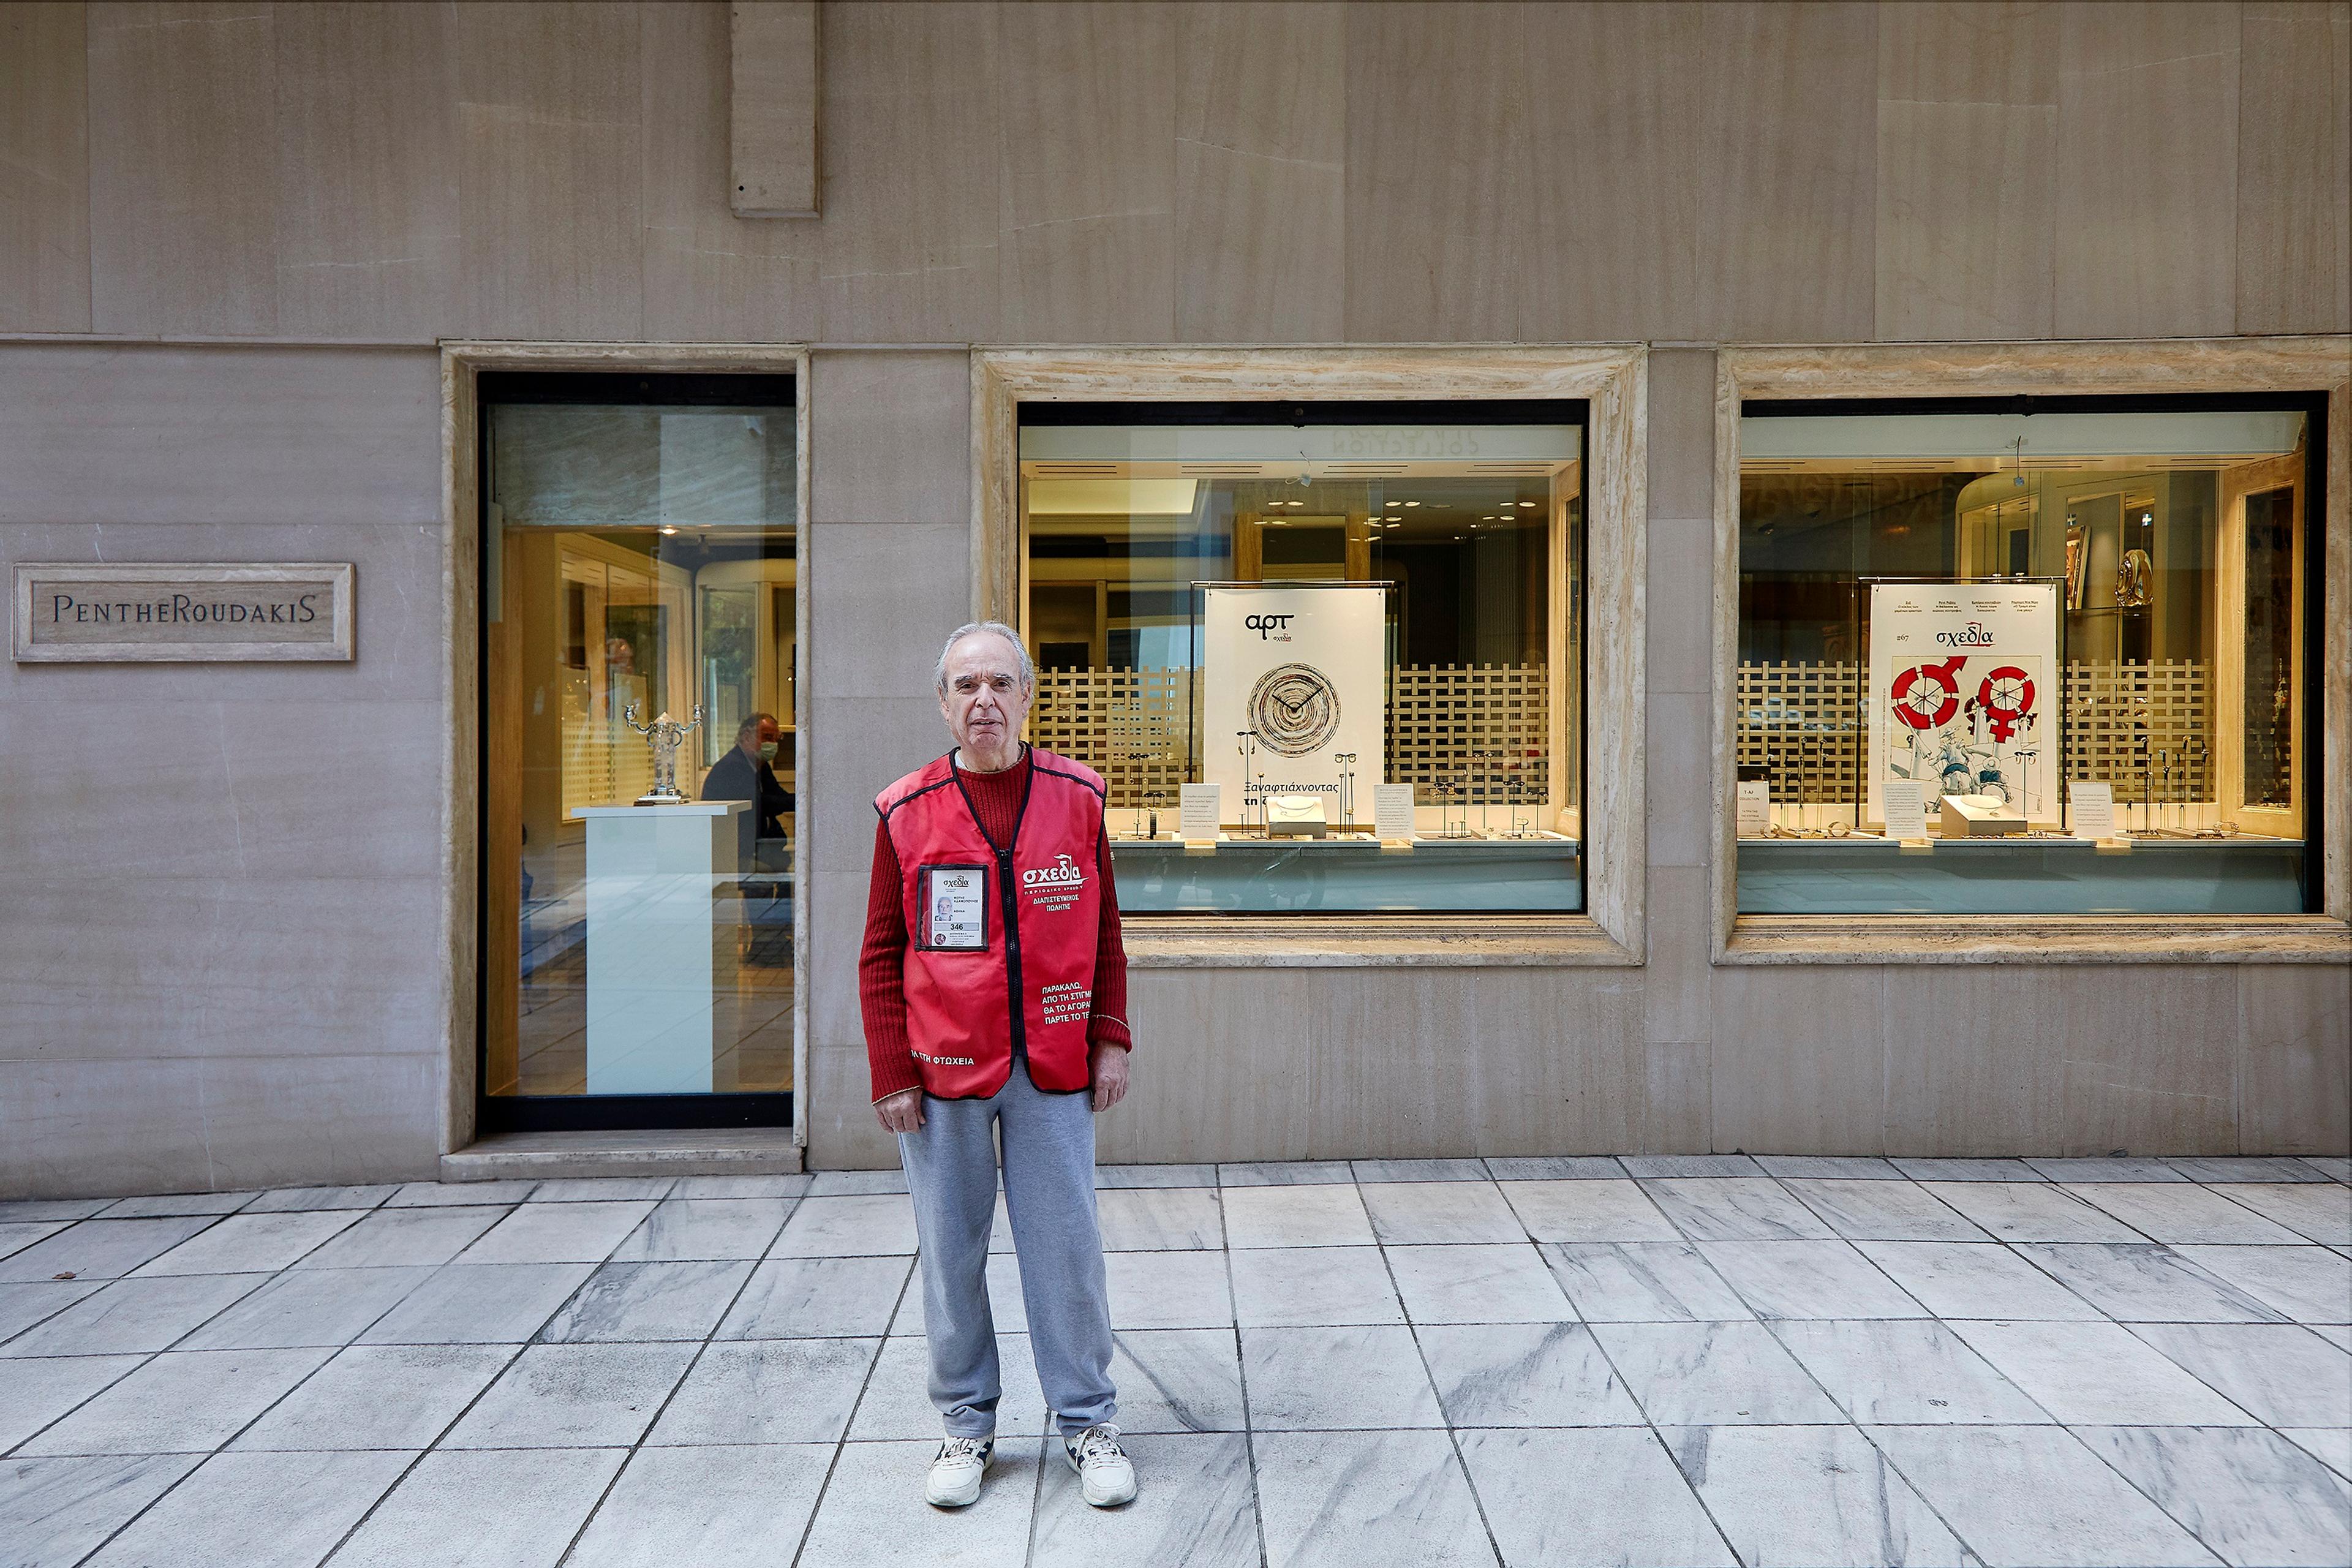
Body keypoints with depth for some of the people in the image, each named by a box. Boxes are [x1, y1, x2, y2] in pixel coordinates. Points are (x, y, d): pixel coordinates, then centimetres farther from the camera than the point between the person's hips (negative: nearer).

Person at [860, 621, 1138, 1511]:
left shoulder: (1077, 797, 2)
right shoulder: (905, 812, -1)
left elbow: (1104, 933, 7)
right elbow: (882, 954, 2)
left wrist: (1111, 1038, 2)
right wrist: (891, 1073, -3)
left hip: (1053, 1070, 0)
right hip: (943, 1072, 0)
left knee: (1066, 1249, 7)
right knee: (951, 1254, 10)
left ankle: (1088, 1422, 24)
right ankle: (967, 1425, 28)